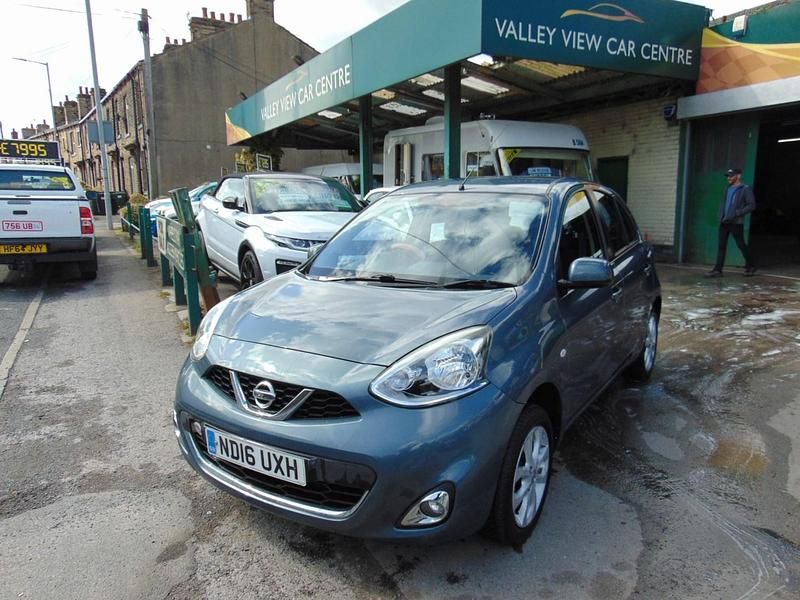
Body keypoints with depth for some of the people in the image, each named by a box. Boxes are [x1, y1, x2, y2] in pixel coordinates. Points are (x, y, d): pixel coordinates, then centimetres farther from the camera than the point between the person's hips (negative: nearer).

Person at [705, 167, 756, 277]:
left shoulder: (746, 189, -3)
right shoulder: (728, 190, 16)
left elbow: (751, 205, -9)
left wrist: (737, 213, -18)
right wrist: (720, 216, 7)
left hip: (736, 223, -6)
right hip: (724, 222, 6)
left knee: (741, 245, 3)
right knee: (721, 245, 1)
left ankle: (750, 266, 22)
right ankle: (717, 270, 1)